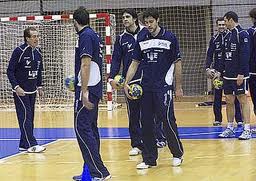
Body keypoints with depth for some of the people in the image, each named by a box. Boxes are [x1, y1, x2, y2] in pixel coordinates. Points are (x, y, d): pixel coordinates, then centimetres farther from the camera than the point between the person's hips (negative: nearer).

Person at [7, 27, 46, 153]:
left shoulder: (37, 53, 8)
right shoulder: (19, 51, -13)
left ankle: (24, 145, 15)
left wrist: (39, 87, 14)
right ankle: (31, 144, -11)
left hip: (32, 91, 7)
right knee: (25, 117, -10)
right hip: (20, 91, -7)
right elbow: (10, 71, -12)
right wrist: (16, 87, -19)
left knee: (30, 118, 8)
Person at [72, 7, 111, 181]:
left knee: (82, 129, -10)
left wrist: (84, 91, -24)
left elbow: (85, 64, -20)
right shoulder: (95, 35, 16)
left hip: (87, 89, -10)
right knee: (91, 128, 13)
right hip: (95, 88, 10)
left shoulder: (85, 36, -12)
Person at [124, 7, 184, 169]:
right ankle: (149, 159, 12)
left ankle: (178, 153, 12)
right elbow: (135, 63, 13)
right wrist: (126, 83, 1)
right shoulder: (141, 39, 9)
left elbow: (177, 63, 1)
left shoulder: (169, 38, -2)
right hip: (146, 87, 4)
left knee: (167, 119, -7)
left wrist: (179, 87, -1)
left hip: (164, 86, -4)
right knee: (146, 123, 4)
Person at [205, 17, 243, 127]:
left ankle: (239, 120, 1)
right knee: (217, 96, 5)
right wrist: (207, 68, -4)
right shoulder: (214, 39, 8)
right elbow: (209, 55, 10)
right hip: (218, 70, 3)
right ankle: (218, 119, 13)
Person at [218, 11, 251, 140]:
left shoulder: (242, 34, -11)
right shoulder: (227, 36, 14)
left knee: (243, 100, -4)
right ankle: (230, 128, 17)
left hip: (239, 76, -8)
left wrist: (241, 74, -20)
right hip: (228, 75, 8)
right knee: (229, 101, 10)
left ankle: (247, 130, -2)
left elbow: (245, 55, -16)